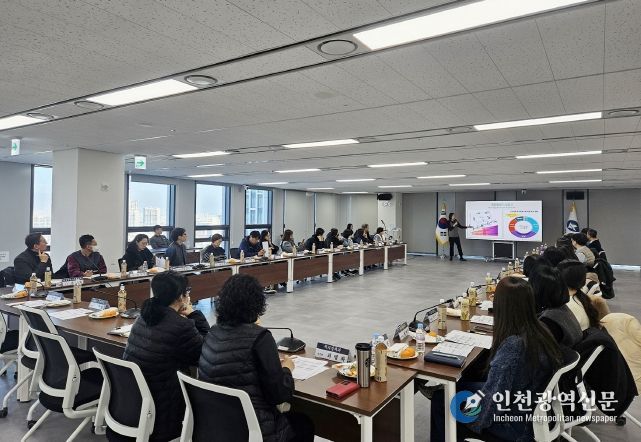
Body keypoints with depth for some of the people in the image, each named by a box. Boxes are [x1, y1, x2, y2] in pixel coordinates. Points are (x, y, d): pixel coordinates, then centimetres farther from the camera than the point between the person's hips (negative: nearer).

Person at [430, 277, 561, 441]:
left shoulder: (512, 346, -34)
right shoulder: (540, 331, -9)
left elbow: (492, 399, -26)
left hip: (516, 426, -7)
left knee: (441, 398, 4)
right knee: (458, 384, 19)